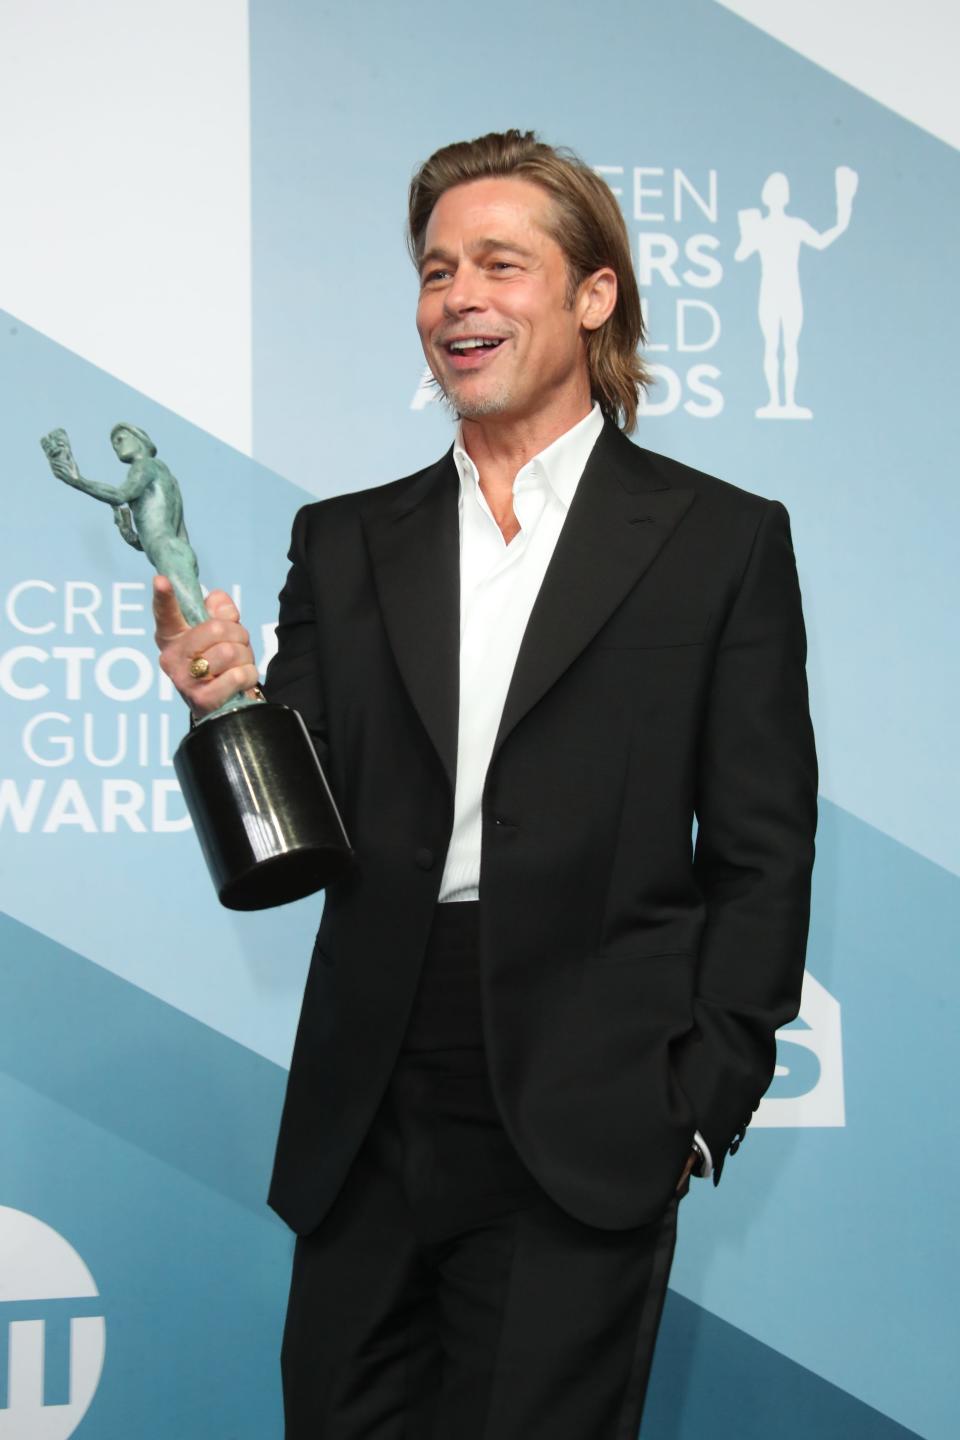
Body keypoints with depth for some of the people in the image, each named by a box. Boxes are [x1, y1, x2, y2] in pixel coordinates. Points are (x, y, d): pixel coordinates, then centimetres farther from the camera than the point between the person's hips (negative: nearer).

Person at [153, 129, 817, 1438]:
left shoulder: (721, 540, 1)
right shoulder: (346, 543, 10)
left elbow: (761, 856, 0)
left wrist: (704, 1102, -6)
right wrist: (233, 707, -12)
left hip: (584, 1138, -3)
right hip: (365, 1131, 4)